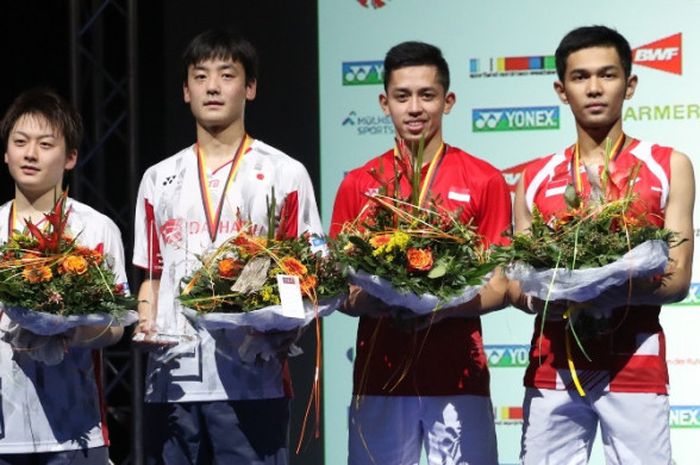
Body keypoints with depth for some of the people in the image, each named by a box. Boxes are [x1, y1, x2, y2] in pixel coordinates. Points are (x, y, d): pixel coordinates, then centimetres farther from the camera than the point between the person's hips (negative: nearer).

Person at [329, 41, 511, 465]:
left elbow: (499, 287, 3)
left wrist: (443, 307, -16)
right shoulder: (358, 185, 9)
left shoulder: (484, 182, 4)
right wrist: (369, 301, -13)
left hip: (458, 374, -1)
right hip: (379, 373, 1)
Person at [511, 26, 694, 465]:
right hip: (552, 367, 2)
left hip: (635, 366, -2)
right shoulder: (536, 180, 12)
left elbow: (677, 280, -2)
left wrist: (610, 293, -21)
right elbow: (518, 286, 13)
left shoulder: (668, 167, 4)